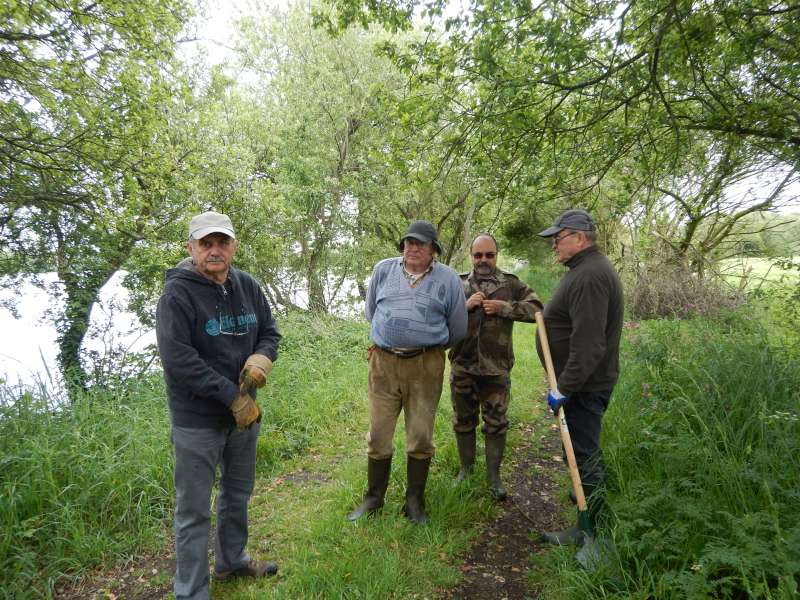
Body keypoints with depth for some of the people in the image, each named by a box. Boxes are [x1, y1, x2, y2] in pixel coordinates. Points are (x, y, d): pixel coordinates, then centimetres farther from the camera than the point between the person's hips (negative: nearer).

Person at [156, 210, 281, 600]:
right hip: (197, 420, -6)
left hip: (244, 411, 6)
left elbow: (269, 331, 9)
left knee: (237, 495, 23)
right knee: (194, 510, 5)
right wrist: (233, 396, -21)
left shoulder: (247, 286, 0)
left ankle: (231, 561, 46)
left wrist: (262, 357, -15)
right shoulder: (177, 294, -17)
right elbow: (178, 360, -23)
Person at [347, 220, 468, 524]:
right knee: (378, 436, 9)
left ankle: (415, 501, 26)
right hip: (383, 362, 2)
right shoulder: (383, 270, 5)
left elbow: (457, 329, 8)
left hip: (426, 366, -1)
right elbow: (370, 311, 19)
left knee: (421, 438, 8)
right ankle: (374, 497, 29)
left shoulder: (448, 278, 0)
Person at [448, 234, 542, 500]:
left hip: (497, 368, -1)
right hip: (462, 367, 1)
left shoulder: (511, 284, 3)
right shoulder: (457, 284, 5)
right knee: (463, 421, 14)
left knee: (496, 424, 8)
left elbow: (537, 309, -5)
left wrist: (504, 308, -15)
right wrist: (465, 305, -16)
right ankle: (466, 469, 33)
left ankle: (494, 477, 24)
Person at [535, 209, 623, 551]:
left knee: (583, 452, 1)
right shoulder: (585, 268, 12)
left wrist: (565, 387, -25)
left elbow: (588, 343, -29)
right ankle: (591, 493, 43)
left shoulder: (589, 276, -23)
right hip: (586, 381, 10)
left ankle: (592, 526, 14)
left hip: (584, 385, -10)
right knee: (586, 448, 24)